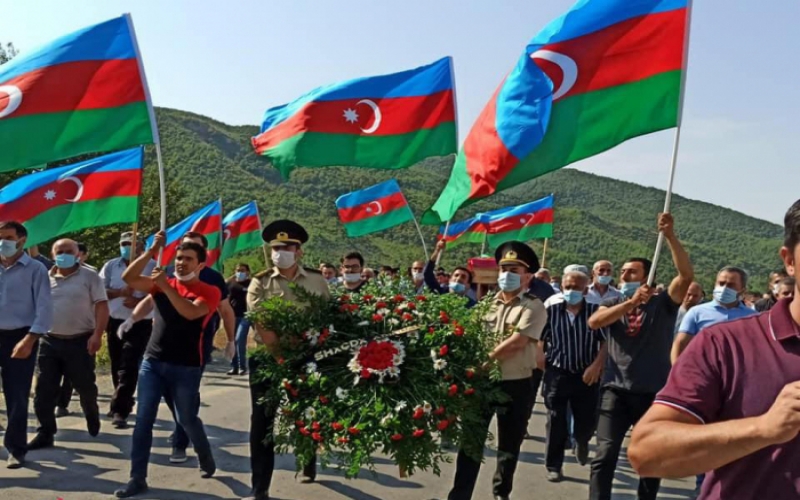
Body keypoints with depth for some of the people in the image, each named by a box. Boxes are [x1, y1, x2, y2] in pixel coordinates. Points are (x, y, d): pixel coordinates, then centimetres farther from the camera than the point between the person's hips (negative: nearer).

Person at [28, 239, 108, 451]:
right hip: (49, 341, 3)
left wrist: (97, 335, -18)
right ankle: (45, 432, 10)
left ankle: (92, 417, 36)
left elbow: (101, 306, -8)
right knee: (44, 389, 1)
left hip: (80, 341, -3)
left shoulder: (89, 276, -3)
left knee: (85, 386, 9)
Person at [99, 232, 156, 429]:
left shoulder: (152, 267, -3)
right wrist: (120, 292, -17)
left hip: (140, 324, -4)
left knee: (129, 368, -12)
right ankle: (125, 404, 29)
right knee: (117, 367, 13)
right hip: (114, 322, 4)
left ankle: (119, 410, -11)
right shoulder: (111, 266, 6)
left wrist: (138, 301, -22)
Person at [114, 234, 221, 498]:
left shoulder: (210, 292, -5)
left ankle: (207, 459, 36)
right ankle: (137, 478, 11)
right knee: (143, 420, 2)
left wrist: (166, 286, -24)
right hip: (152, 361, 4)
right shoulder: (163, 283, 7)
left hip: (186, 367, -4)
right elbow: (128, 278, -2)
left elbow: (191, 312, -23)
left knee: (187, 419, 9)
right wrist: (152, 251, -10)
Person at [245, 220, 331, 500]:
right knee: (263, 422, 0)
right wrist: (281, 353, -22)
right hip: (267, 360, -1)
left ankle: (309, 464, 44)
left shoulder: (317, 281, 3)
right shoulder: (260, 282, -1)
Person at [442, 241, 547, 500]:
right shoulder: (488, 303, 9)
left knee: (509, 444, 11)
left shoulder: (534, 307, -8)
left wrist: (485, 360, -19)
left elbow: (517, 342, -19)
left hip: (516, 384, -3)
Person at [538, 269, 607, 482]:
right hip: (557, 372, 0)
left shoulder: (595, 310, -9)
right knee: (556, 422, 3)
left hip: (587, 374, 0)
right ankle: (553, 466, 19)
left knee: (587, 421, 8)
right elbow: (540, 337, 4)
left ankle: (581, 442, 44)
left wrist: (597, 365, -15)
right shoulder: (551, 308, -7)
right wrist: (540, 357, -5)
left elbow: (606, 341, -6)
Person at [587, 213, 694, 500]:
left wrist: (670, 236, -23)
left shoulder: (663, 304, 2)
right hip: (616, 390, 1)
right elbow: (593, 322, -14)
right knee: (605, 455, -6)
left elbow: (687, 274, -14)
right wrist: (631, 302, -23)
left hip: (654, 392, 0)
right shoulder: (614, 304, 8)